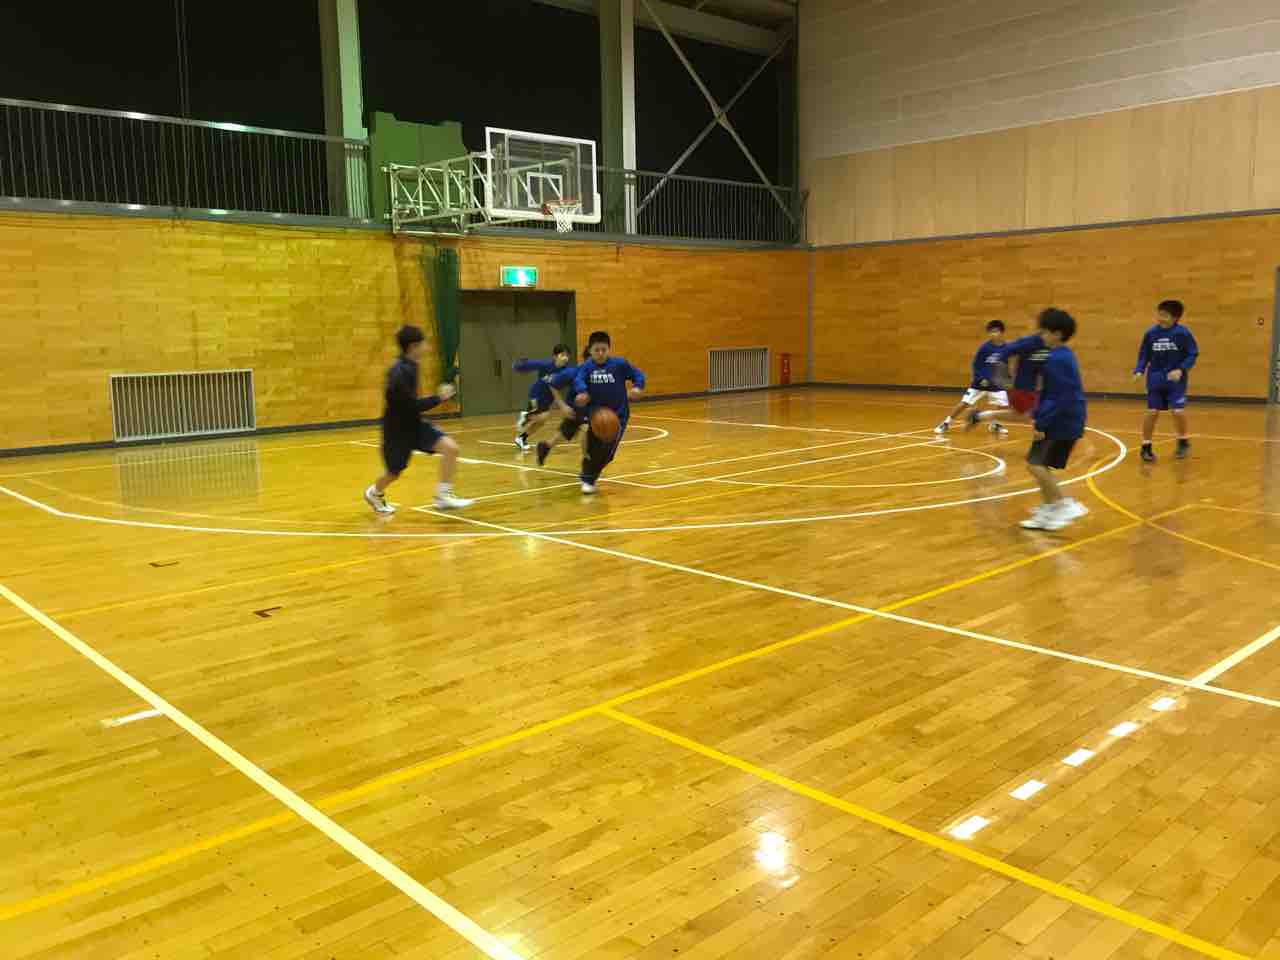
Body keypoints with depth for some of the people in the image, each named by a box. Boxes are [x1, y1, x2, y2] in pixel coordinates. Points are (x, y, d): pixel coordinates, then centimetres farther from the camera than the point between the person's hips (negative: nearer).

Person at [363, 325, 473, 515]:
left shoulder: (410, 366, 2)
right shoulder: (399, 372, -26)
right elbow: (412, 405, -28)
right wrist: (439, 397, -21)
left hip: (414, 424, 7)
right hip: (398, 430, -7)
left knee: (450, 447, -14)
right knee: (394, 473, 13)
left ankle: (444, 497, -9)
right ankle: (374, 493, 46)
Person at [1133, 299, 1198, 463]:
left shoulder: (1182, 333, -11)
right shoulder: (1150, 333, -3)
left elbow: (1192, 354, -5)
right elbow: (1144, 355, 5)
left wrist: (1181, 370, -19)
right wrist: (1139, 371, -10)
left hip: (1176, 379, -2)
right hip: (1156, 380, 2)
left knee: (1178, 411, -8)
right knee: (1152, 412, -2)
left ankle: (1183, 441, 19)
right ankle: (1146, 447, 11)